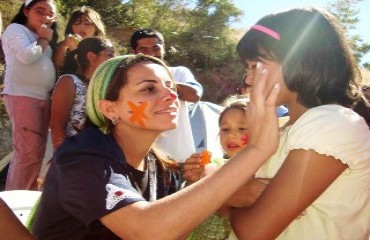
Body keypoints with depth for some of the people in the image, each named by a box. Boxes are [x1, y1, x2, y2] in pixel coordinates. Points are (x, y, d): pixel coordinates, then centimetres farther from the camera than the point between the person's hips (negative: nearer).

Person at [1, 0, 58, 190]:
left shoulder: (42, 37, 25)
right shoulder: (16, 29, 0)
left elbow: (56, 63, 23)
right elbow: (27, 56, -16)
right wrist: (44, 41, -3)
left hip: (43, 98, 9)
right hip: (22, 96, -9)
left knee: (37, 152, 8)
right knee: (28, 153, -13)